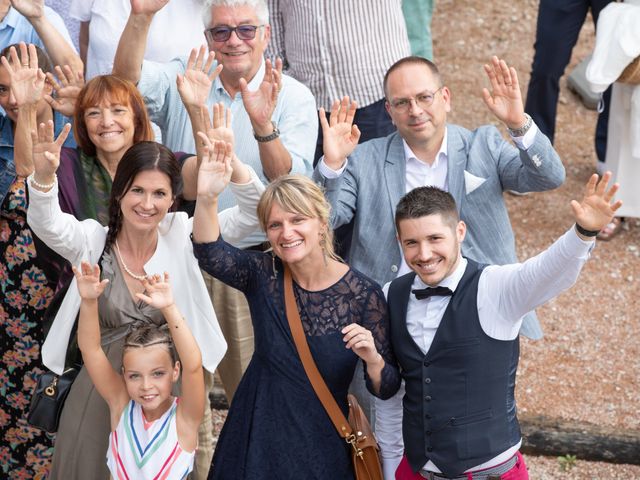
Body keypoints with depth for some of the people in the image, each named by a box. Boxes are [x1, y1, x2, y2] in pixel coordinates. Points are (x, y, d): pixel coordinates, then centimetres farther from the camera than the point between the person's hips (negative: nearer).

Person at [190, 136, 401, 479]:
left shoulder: (362, 293, -10)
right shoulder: (263, 275, -4)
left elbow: (385, 387, -7)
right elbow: (210, 254, -24)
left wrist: (372, 358, -29)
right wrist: (206, 197, -41)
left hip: (322, 448, -2)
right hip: (257, 440, 2)